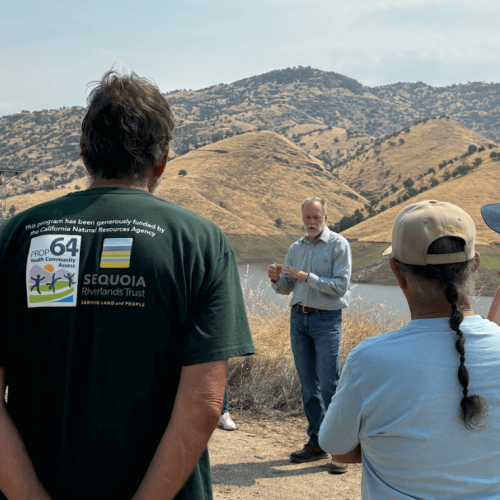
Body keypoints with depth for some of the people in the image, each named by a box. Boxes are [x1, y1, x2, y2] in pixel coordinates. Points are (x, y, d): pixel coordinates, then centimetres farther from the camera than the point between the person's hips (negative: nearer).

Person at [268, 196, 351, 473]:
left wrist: (306, 276, -19)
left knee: (329, 383, -10)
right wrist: (277, 279, -7)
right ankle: (316, 443, 16)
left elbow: (340, 286, -13)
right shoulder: (296, 248, 13)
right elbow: (286, 289, 15)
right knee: (308, 384, 8)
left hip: (327, 319, -5)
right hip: (298, 317, 6)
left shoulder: (339, 245, -4)